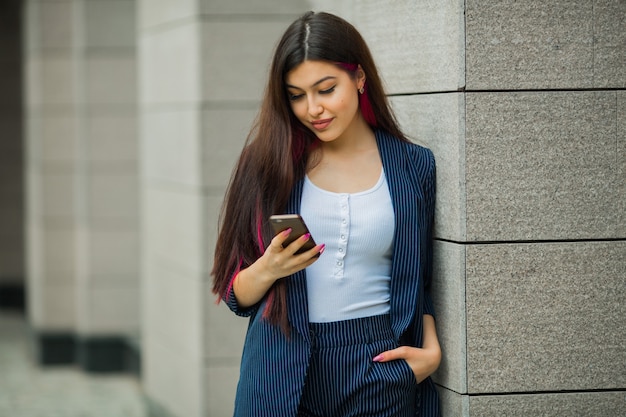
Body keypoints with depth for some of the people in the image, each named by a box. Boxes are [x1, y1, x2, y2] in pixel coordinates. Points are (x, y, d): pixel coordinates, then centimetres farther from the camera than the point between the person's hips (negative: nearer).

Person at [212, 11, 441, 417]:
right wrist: (268, 270, -18)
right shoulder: (269, 163, 0)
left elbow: (419, 282, 12)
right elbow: (237, 295, 2)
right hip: (284, 378, 0)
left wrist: (431, 350, -3)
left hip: (380, 373, 0)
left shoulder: (413, 166, 2)